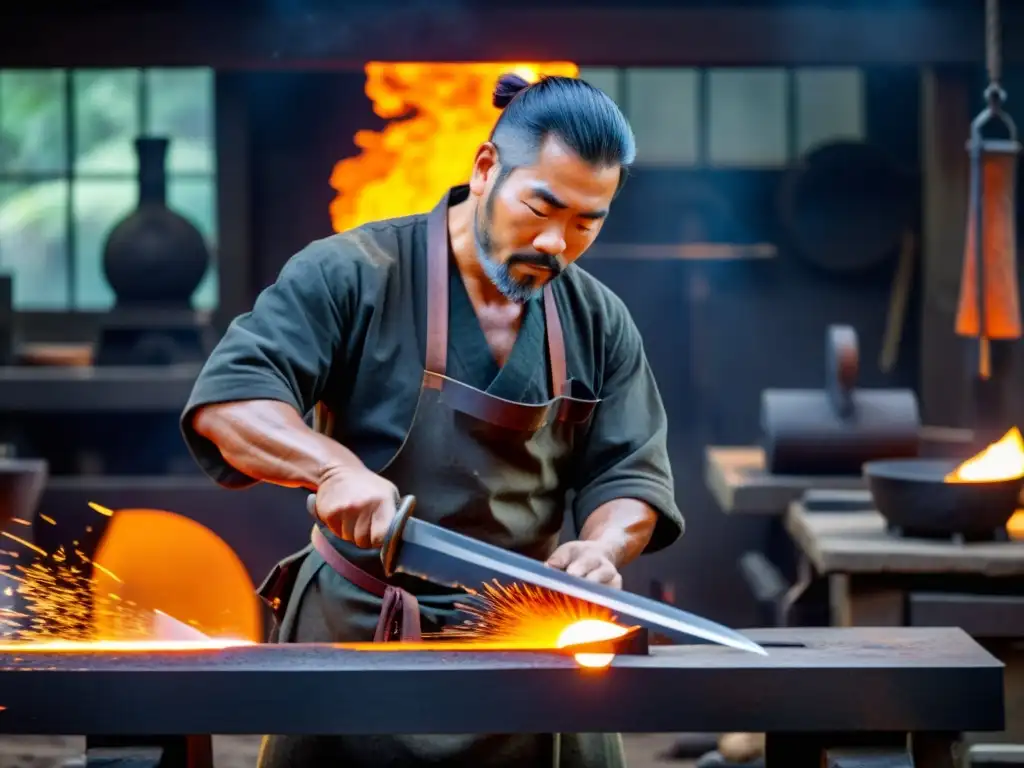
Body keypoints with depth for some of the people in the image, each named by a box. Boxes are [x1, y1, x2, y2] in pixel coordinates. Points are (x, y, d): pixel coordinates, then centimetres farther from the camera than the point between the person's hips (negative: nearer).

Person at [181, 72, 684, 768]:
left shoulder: (599, 322, 4)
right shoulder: (352, 275, -10)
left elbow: (630, 475, 4)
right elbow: (228, 399, -18)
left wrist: (600, 548, -19)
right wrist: (335, 468, -36)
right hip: (359, 632, -3)